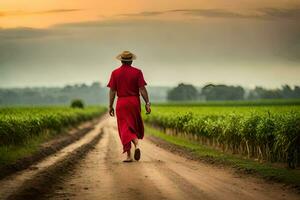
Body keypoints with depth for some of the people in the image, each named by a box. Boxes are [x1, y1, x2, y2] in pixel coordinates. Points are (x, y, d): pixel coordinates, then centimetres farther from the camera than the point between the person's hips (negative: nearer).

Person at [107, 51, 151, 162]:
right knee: (136, 125, 20)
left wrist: (110, 106, 5)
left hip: (121, 103, 0)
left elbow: (112, 91, -1)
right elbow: (142, 89, -7)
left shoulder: (115, 73, 0)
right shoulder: (137, 72, -2)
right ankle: (137, 145, -2)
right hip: (134, 102, 0)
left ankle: (129, 156, -5)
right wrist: (147, 103, -4)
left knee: (125, 128, 2)